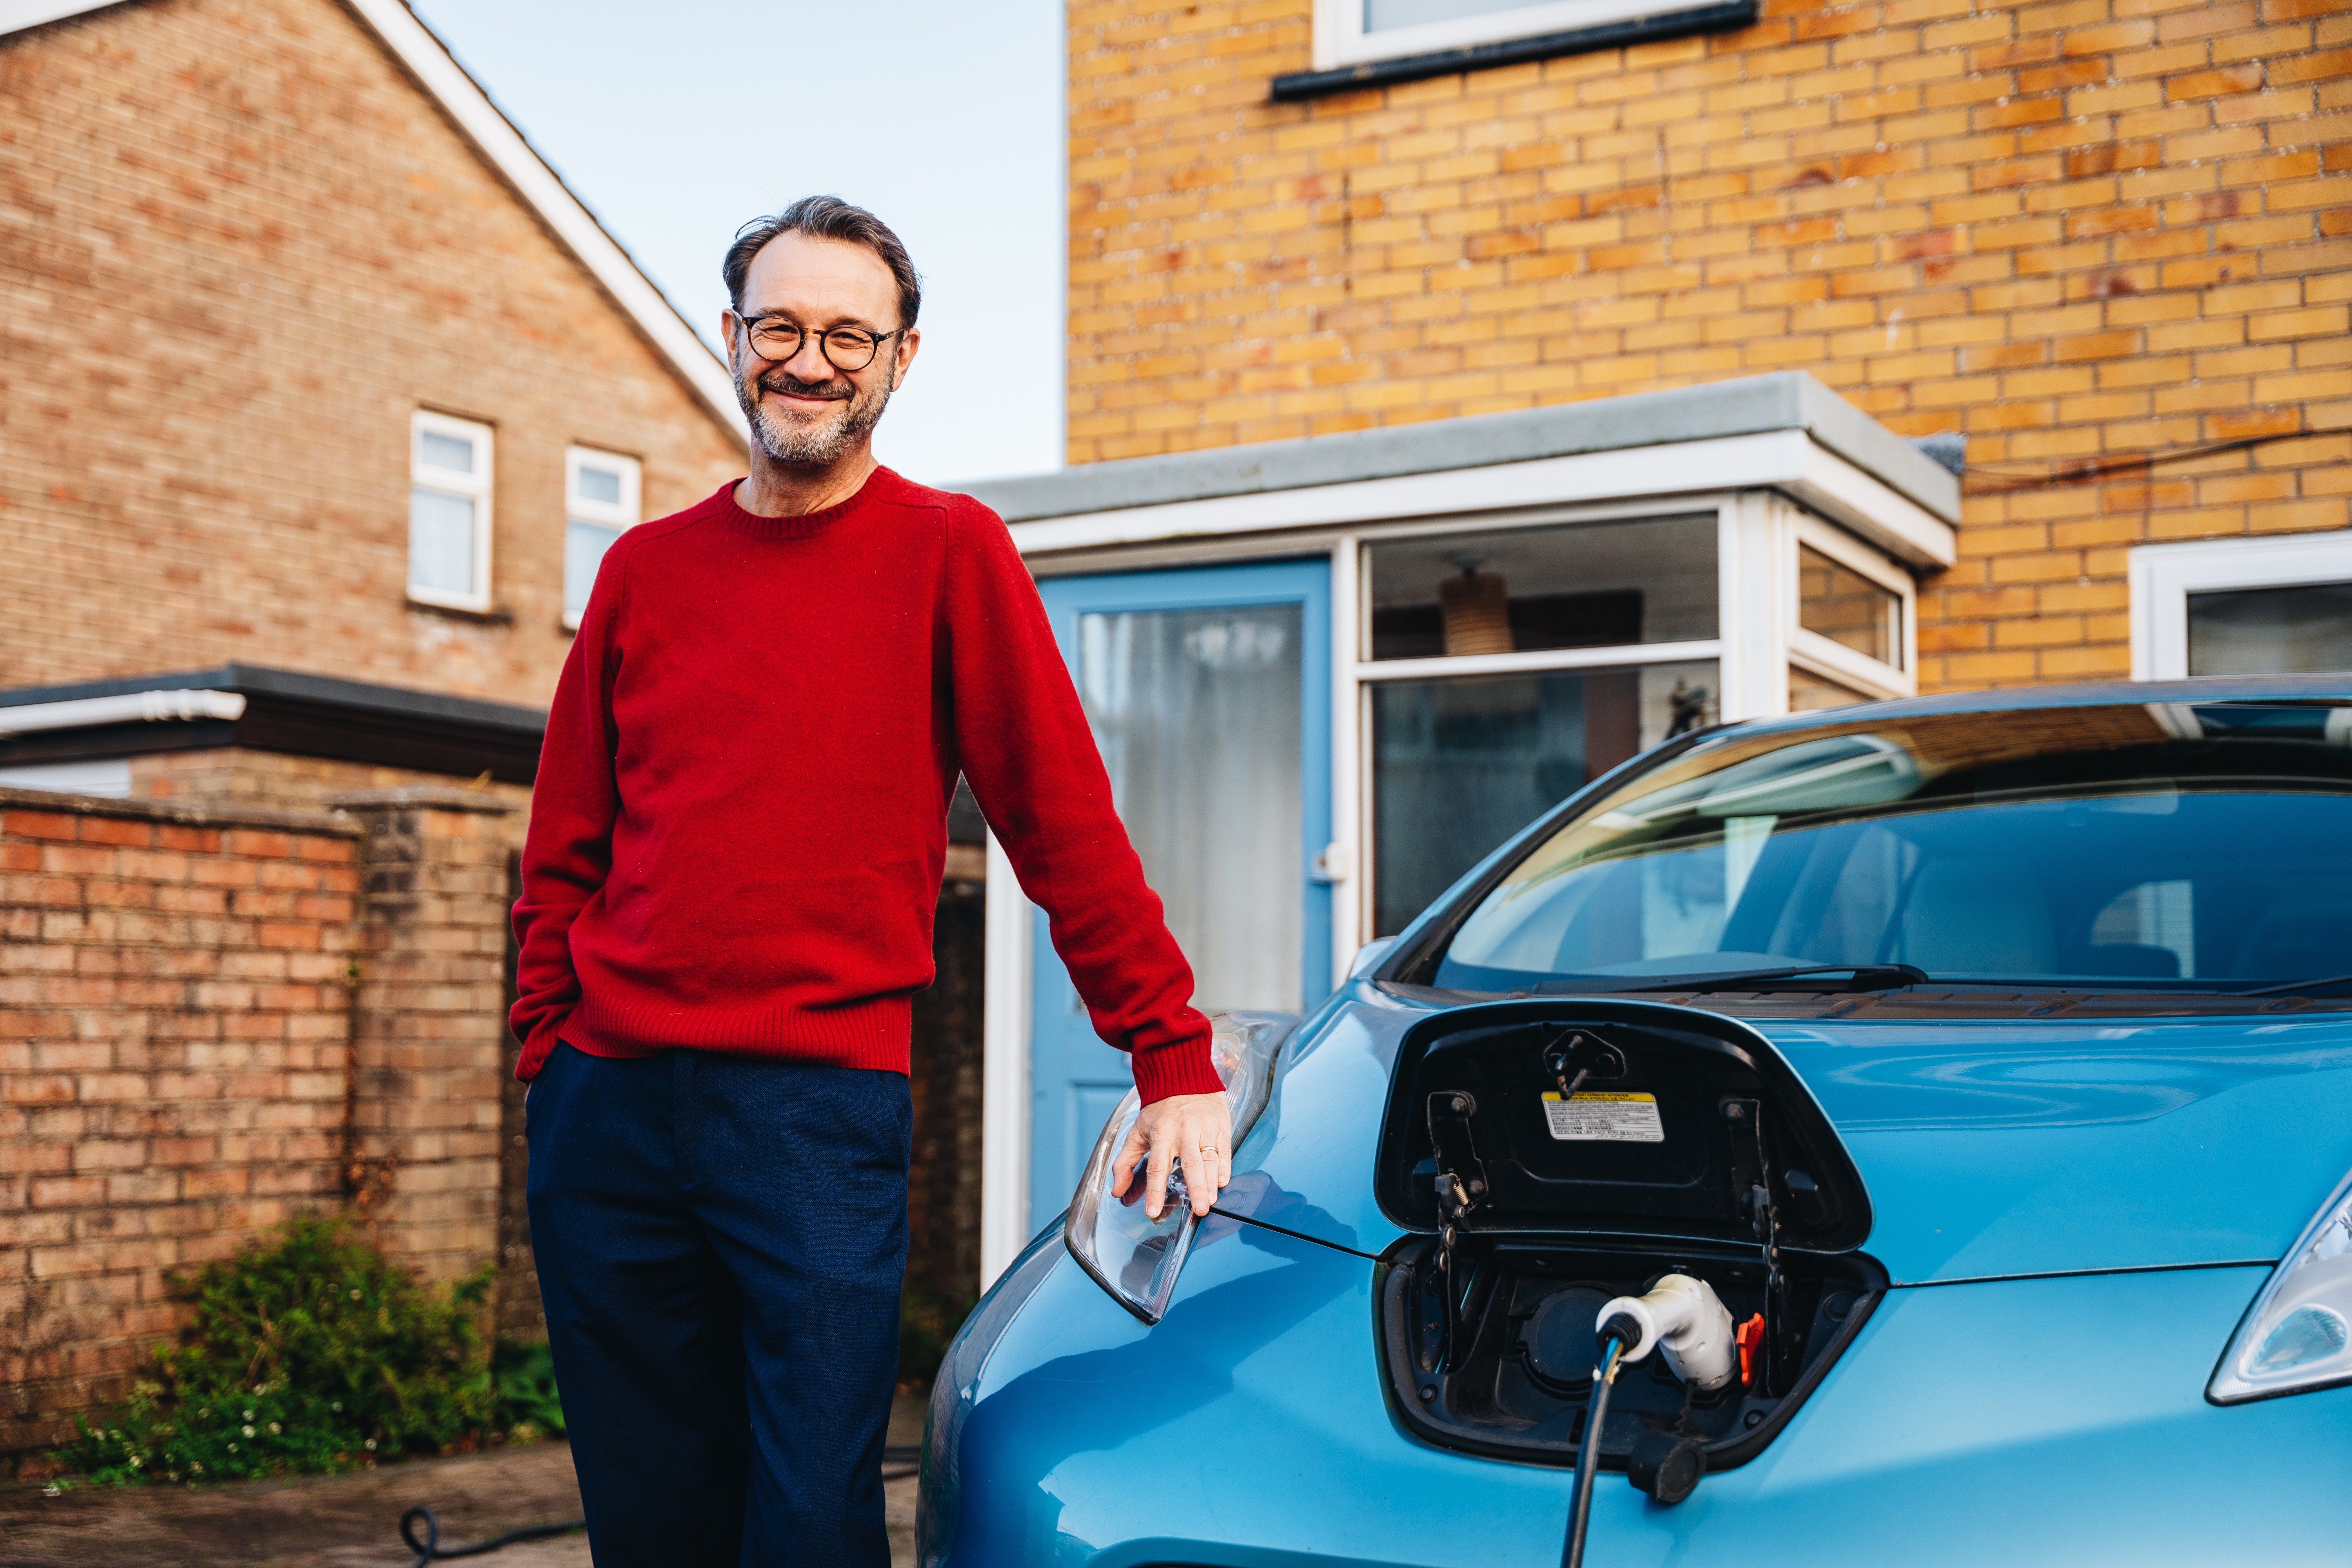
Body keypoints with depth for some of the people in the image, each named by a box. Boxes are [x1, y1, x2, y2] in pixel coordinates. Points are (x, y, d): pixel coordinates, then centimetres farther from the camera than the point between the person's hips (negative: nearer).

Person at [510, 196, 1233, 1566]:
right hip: (609, 1104, 4)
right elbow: (567, 850, 15)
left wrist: (1176, 1063, -8)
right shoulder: (648, 568, 12)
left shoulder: (949, 552, 0)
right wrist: (549, 1056, 7)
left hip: (822, 1106, -4)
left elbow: (1068, 822, -4)